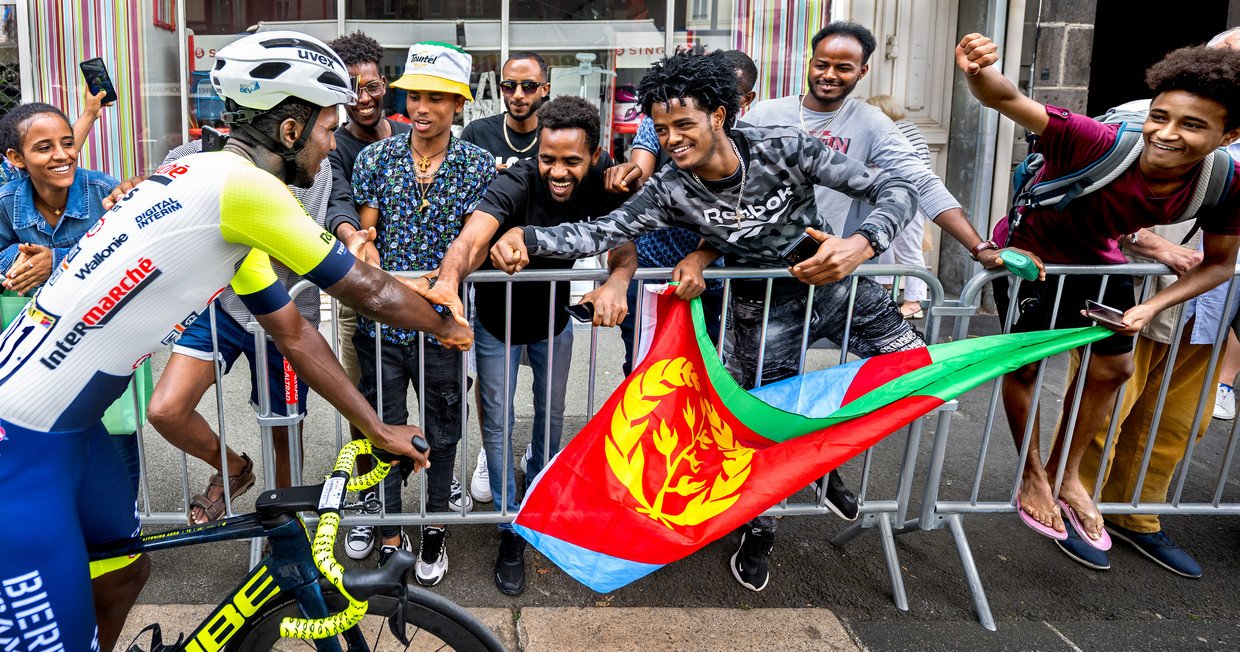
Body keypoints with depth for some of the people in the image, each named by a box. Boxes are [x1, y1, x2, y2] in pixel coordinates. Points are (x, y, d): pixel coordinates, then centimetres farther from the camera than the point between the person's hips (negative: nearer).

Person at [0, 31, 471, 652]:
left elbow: (295, 335, 13)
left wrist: (378, 429, 15)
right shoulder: (242, 182, -19)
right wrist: (448, 328, 7)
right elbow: (371, 293, -12)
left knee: (125, 572, 24)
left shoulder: (208, 180, 11)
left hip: (65, 425, 10)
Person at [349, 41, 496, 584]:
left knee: (441, 433, 13)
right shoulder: (375, 157, 1)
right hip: (383, 320, 1)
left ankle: (435, 529, 32)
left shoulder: (478, 165, -2)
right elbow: (364, 234, 1)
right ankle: (390, 534, 26)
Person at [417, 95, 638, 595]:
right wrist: (448, 280, -74)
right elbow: (472, 238, -51)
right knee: (498, 422, 4)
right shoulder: (516, 185, -35)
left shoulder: (600, 180, -22)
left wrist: (616, 280, -51)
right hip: (498, 319, -4)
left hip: (554, 316, 4)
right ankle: (512, 528, 22)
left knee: (552, 414, 21)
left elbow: (623, 243, -27)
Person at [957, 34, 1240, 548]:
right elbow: (1007, 100, -46)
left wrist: (1151, 307, -21)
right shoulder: (1101, 145, -39)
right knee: (1024, 366, 2)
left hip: (1099, 261, 5)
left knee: (1113, 367, 13)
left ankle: (1066, 473, 35)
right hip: (1029, 254, -5)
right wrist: (979, 72, -70)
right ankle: (1032, 477, 28)